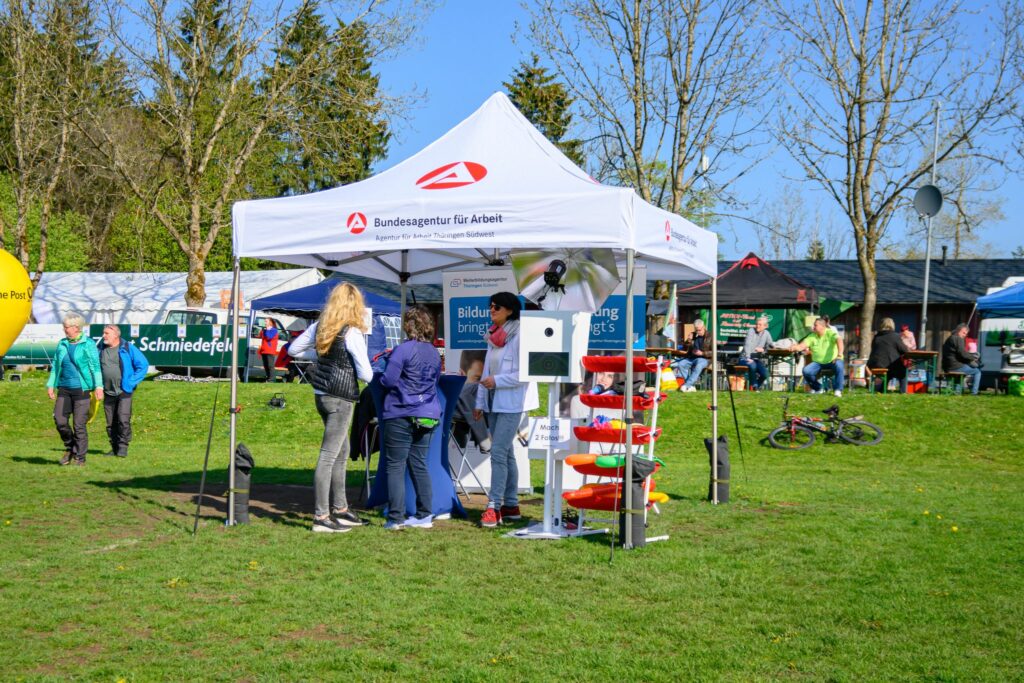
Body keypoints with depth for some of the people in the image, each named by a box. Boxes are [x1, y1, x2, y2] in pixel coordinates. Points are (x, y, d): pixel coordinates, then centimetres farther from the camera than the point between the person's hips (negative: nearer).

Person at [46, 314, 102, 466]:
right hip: (64, 389, 5)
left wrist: (99, 386, -14)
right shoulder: (62, 344, 12)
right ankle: (70, 448, 22)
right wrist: (50, 385, 11)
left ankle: (80, 457, 6)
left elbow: (96, 367, -5)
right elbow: (55, 366, 17)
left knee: (79, 424, -3)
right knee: (59, 420, -2)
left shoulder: (88, 344, -3)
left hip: (81, 389, -5)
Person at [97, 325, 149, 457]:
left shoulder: (128, 348, -6)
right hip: (108, 392, 4)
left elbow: (143, 365, -3)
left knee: (123, 420, -13)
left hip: (124, 391, -4)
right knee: (111, 423, 6)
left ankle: (123, 447, -4)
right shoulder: (100, 348, 7)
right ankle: (115, 448, 16)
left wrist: (131, 382, -8)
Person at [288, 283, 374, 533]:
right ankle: (321, 517, 0)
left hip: (321, 395, 8)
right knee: (329, 455, -4)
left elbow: (294, 349, 16)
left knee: (342, 451, 19)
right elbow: (366, 374, -14)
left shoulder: (319, 326, 5)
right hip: (340, 398, -8)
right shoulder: (352, 333, -16)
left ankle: (340, 509, 27)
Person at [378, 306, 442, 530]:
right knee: (419, 465, 12)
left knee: (396, 467, -1)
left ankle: (395, 518, -2)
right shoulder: (434, 353, 10)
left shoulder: (403, 350, -12)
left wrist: (381, 378, 7)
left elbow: (387, 380, -14)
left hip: (401, 415, -6)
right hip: (427, 416, 7)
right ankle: (424, 516, 14)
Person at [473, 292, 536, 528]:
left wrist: (497, 381, -19)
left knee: (498, 453, -13)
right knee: (506, 454, 12)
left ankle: (494, 507, -11)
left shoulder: (519, 337, -13)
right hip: (494, 403, 9)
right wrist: (480, 402, 16)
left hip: (510, 404, -9)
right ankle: (511, 506, 19)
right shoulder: (493, 337, 13)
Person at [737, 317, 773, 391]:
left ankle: (757, 386, 10)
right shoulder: (751, 331, -6)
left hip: (757, 359, 4)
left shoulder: (766, 334, 7)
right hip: (745, 358, -4)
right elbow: (747, 344, -17)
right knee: (752, 365, -36)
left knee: (765, 374, -20)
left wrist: (763, 349, -18)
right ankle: (754, 386, -16)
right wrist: (748, 358, -29)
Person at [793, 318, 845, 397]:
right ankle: (818, 388, 3)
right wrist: (795, 348, -30)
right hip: (818, 362, 4)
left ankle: (838, 390, -26)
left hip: (832, 361, -4)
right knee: (806, 371, -21)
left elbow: (839, 340, -26)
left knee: (839, 365, -37)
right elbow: (803, 345, -5)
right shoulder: (812, 336, 6)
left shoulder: (831, 333, -8)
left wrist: (839, 354, -44)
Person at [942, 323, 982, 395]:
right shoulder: (958, 339, -10)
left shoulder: (949, 338, 21)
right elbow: (963, 354, -19)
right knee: (977, 371, 0)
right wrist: (974, 357, -2)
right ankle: (974, 393, -4)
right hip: (955, 367, -10)